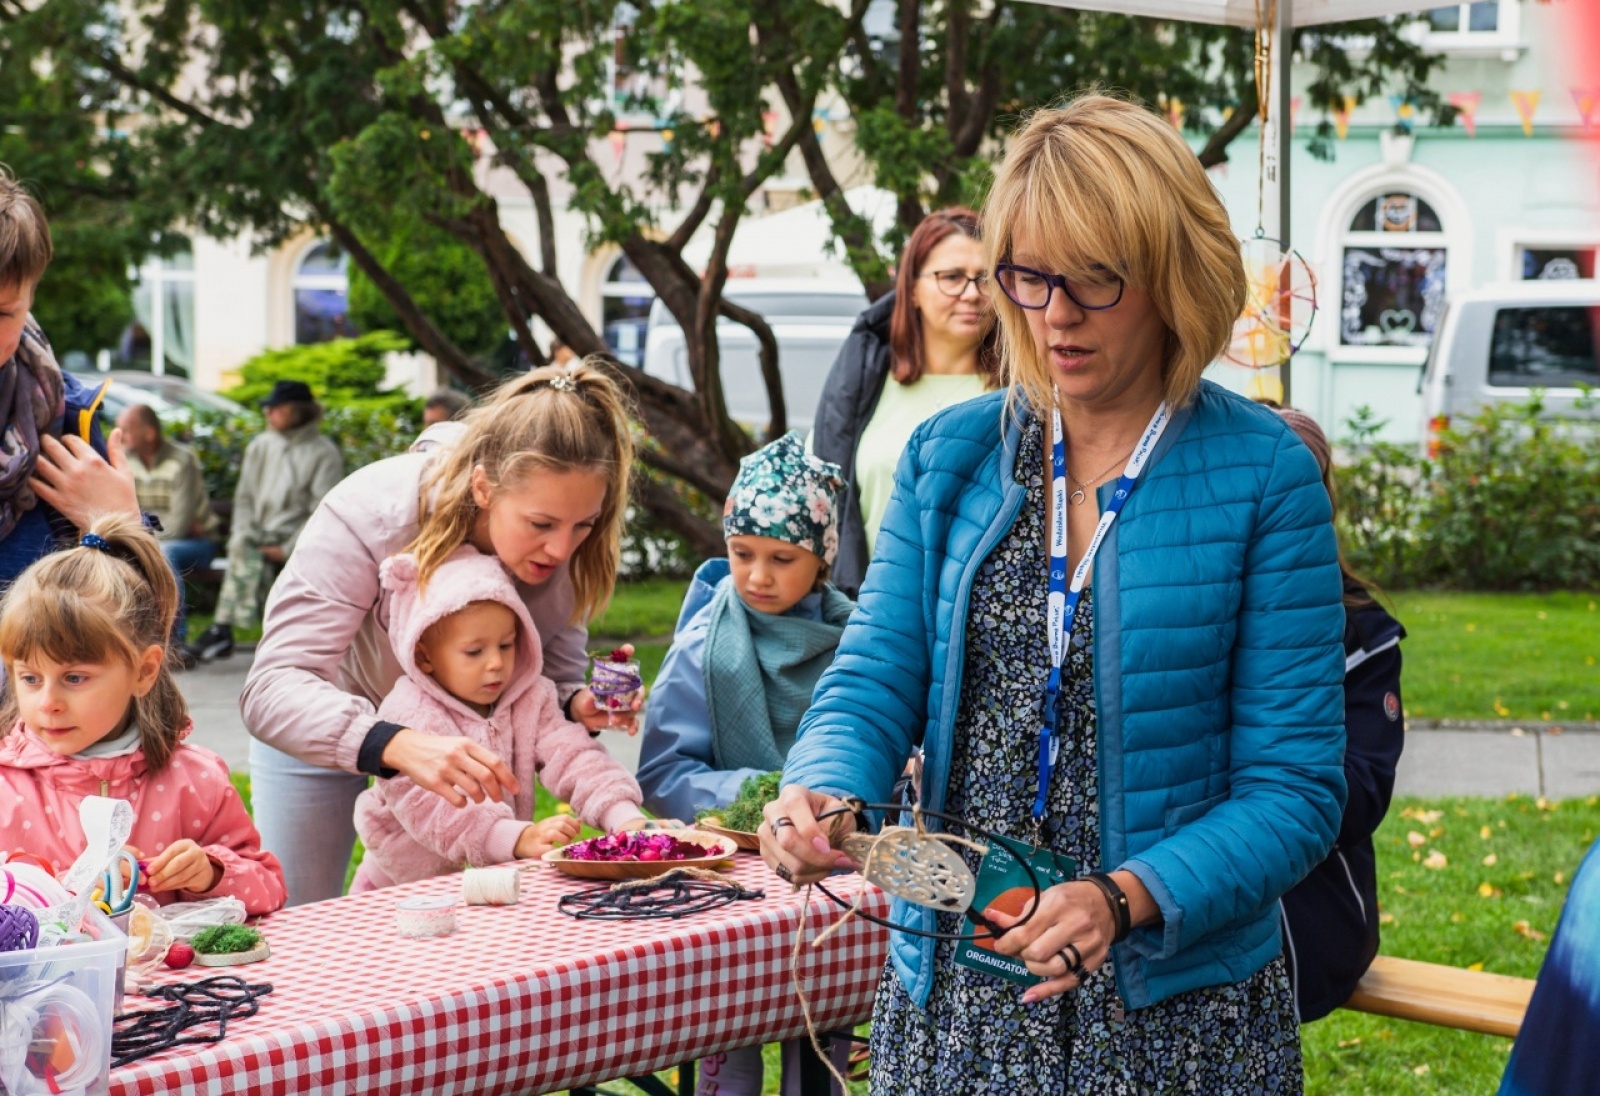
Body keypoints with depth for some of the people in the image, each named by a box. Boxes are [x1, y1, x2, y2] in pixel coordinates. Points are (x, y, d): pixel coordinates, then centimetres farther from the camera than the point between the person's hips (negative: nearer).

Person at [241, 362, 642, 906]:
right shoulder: (371, 513, -40)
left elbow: (555, 667, -11)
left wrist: (578, 703, -35)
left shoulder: (570, 547, -26)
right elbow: (275, 689, -47)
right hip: (323, 720, -3)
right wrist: (397, 745, -64)